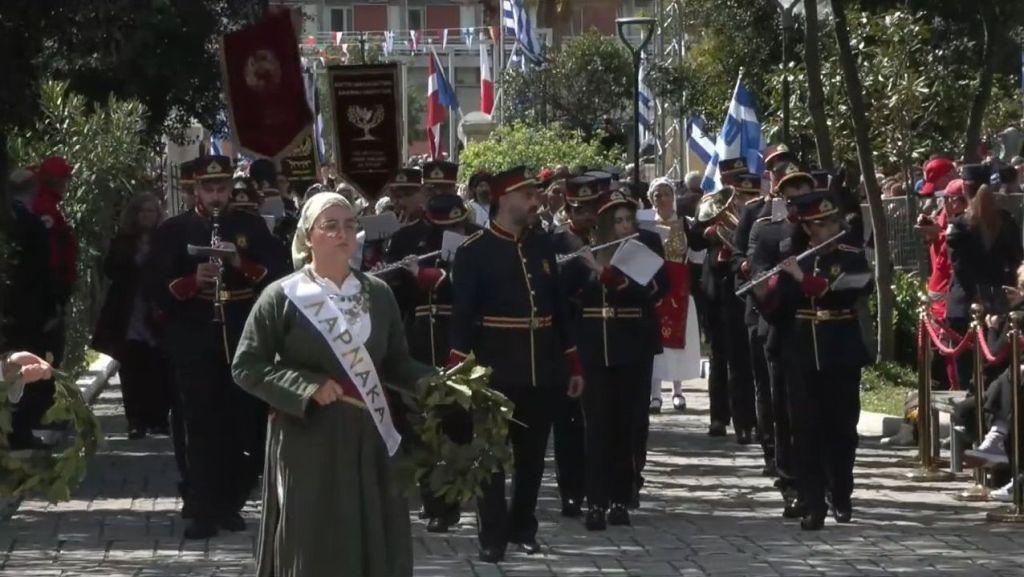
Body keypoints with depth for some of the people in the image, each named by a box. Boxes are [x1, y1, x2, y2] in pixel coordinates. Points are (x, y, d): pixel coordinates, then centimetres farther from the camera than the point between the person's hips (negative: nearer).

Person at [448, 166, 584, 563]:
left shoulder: (542, 247, 11)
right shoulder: (474, 251, -6)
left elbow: (558, 307, 14)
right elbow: (462, 314, -10)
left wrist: (573, 364, 12)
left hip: (543, 369, 5)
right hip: (497, 370, -5)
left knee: (532, 454, 12)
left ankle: (523, 527, 24)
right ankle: (493, 537, 4)